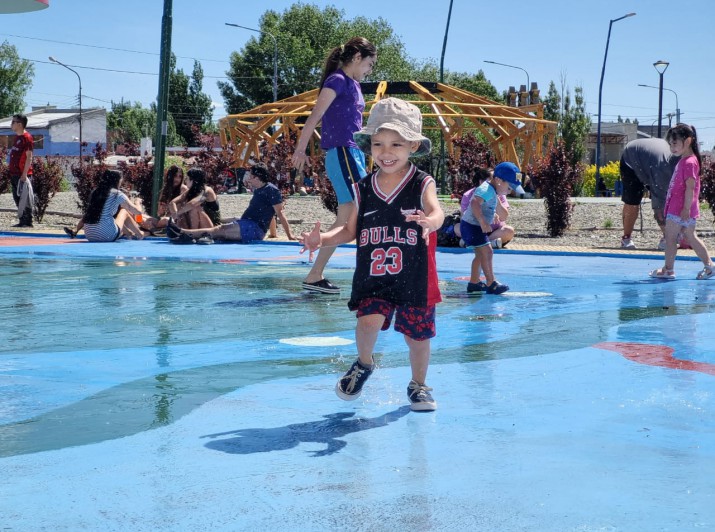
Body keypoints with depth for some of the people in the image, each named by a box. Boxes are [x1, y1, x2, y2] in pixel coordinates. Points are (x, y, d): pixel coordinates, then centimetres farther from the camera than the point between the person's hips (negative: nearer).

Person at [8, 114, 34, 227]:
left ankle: (28, 222, -1)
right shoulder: (17, 137, 15)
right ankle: (22, 221, 18)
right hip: (15, 174, 9)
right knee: (17, 198, 12)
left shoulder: (26, 137, -12)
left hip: (23, 175, -9)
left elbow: (29, 157, -16)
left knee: (25, 199, -5)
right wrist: (11, 169, 17)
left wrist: (24, 174, -19)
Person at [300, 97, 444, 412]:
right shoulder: (363, 190, 1)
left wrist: (430, 221, -51)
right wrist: (322, 239, -10)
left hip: (414, 280, -1)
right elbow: (349, 231, 9)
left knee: (417, 336, 10)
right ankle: (364, 365, 13)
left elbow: (437, 212, -28)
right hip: (373, 279, 1)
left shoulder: (422, 184, -8)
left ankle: (418, 386, 37)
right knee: (368, 322, -20)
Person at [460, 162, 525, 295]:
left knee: (481, 254, 17)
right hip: (472, 226, -11)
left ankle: (474, 283, 25)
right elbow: (475, 203, -37)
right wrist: (483, 222, -38)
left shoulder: (491, 190, 12)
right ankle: (491, 284, -14)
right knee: (487, 252, -14)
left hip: (476, 226, 11)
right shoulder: (487, 190, -21)